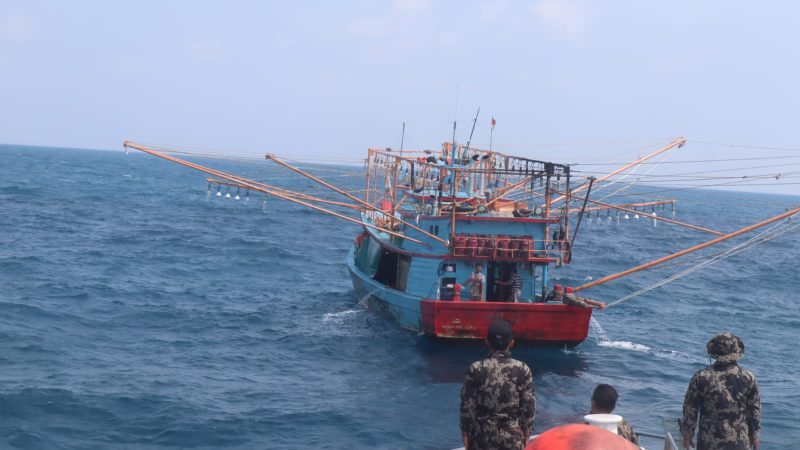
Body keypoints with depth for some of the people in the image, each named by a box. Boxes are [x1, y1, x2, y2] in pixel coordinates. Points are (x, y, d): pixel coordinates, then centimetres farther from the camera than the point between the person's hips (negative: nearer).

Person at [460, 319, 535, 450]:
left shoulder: (476, 369, -11)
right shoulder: (522, 370, -8)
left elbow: (468, 405, -6)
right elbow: (528, 406, -4)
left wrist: (466, 433, 4)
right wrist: (525, 434, 8)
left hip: (483, 436, 0)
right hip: (513, 437, 0)